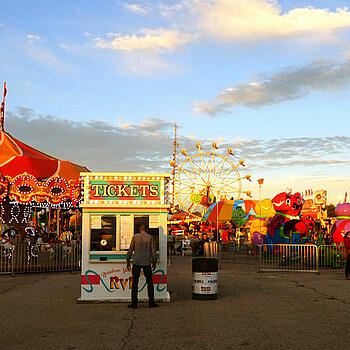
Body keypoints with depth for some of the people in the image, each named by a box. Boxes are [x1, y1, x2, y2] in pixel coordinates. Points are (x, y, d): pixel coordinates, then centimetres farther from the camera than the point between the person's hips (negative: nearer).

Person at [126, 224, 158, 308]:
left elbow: (130, 250, 1)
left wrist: (128, 262, 8)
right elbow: (153, 251, 0)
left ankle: (134, 303, 1)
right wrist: (154, 263, 9)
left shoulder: (135, 237, 1)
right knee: (150, 282, 10)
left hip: (137, 262, 0)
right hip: (147, 263, 0)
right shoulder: (150, 237, 1)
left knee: (135, 282, 4)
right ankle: (151, 302, 10)